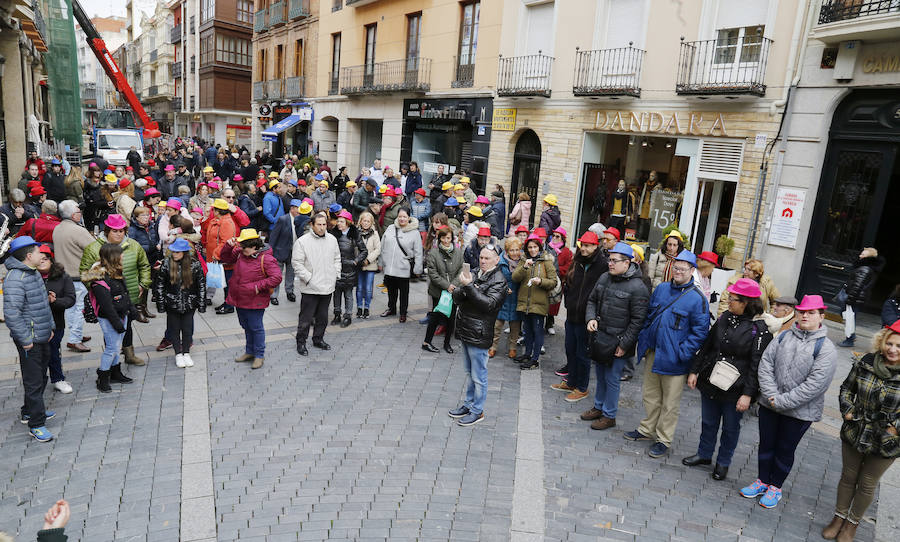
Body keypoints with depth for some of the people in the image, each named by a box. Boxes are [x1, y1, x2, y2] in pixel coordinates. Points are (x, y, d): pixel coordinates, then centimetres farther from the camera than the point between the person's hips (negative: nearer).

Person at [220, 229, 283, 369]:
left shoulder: (266, 259, -17)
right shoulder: (240, 253, 5)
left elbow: (277, 277, -21)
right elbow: (224, 258, 17)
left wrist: (258, 286, -20)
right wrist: (229, 246, -2)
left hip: (255, 302, -7)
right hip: (239, 300, 7)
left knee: (256, 328, 3)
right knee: (246, 327, 20)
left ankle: (259, 355, 17)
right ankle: (249, 352, 35)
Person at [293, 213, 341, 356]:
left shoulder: (332, 239, 7)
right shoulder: (302, 241, -10)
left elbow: (337, 259, 17)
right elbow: (296, 263, -10)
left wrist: (336, 275, 6)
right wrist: (308, 278, -14)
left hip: (328, 287, 5)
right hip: (310, 288, -5)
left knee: (323, 317, 16)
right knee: (306, 317, 2)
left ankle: (318, 339, 32)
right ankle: (301, 342, 16)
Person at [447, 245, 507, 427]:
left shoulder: (498, 281, -11)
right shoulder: (474, 274, 8)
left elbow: (489, 304, -24)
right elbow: (456, 298, 3)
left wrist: (469, 287, -28)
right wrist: (462, 289, -19)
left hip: (479, 335, -7)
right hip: (465, 330, 7)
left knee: (478, 376, 4)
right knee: (469, 373, 21)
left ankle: (477, 410, 17)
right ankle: (469, 404, 35)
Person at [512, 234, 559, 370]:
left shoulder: (546, 262, -1)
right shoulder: (523, 261, 11)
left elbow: (554, 281, -4)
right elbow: (515, 277, -2)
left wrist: (541, 281, -21)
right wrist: (524, 267, -17)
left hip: (539, 302, -4)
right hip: (524, 301, 5)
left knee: (537, 330, -2)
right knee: (528, 329, 16)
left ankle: (535, 359, 3)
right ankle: (527, 353, 29)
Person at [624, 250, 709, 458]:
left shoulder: (697, 298, -12)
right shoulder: (661, 289, 6)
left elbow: (700, 330, -13)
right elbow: (648, 315, 17)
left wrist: (683, 353, -18)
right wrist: (643, 339, 11)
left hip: (673, 359, -6)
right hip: (652, 352, 6)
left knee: (669, 402, 7)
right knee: (650, 395, 19)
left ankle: (663, 439, 22)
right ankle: (647, 430, 36)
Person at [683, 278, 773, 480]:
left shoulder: (761, 329, -15)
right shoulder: (725, 317, 3)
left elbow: (757, 365, -16)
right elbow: (706, 346, 9)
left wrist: (748, 394, -19)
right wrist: (694, 371, 7)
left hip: (735, 388, -5)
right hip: (710, 381, 5)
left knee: (730, 427, 13)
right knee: (708, 422, 19)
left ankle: (723, 462, 32)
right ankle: (704, 454, 37)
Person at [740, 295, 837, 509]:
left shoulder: (826, 349, -12)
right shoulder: (784, 337, 0)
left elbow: (815, 384, -18)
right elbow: (765, 363, -3)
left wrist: (783, 401, -19)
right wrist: (771, 395, -14)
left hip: (799, 411, -3)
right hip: (769, 404, 3)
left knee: (785, 450, 12)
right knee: (766, 444, 16)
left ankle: (775, 487, 33)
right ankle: (763, 481, 36)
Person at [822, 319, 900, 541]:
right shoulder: (865, 363, -9)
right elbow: (847, 388, 6)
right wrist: (847, 410, -7)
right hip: (854, 433, 2)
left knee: (867, 484, 17)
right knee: (848, 477, 19)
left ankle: (853, 523, 38)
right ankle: (839, 517, 38)